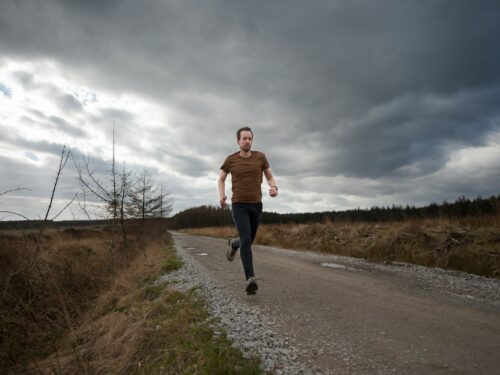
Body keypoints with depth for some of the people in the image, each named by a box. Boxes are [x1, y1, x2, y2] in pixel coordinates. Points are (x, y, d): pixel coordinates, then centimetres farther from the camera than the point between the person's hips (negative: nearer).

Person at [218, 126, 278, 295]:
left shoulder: (260, 156, 2)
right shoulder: (230, 159, 1)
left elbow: (270, 177, 9)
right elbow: (221, 179, 15)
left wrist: (274, 189, -16)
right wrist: (222, 196, -6)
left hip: (256, 205, 3)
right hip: (239, 206, -3)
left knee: (248, 241, 14)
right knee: (246, 241, -22)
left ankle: (234, 244, 50)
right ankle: (251, 280, -24)